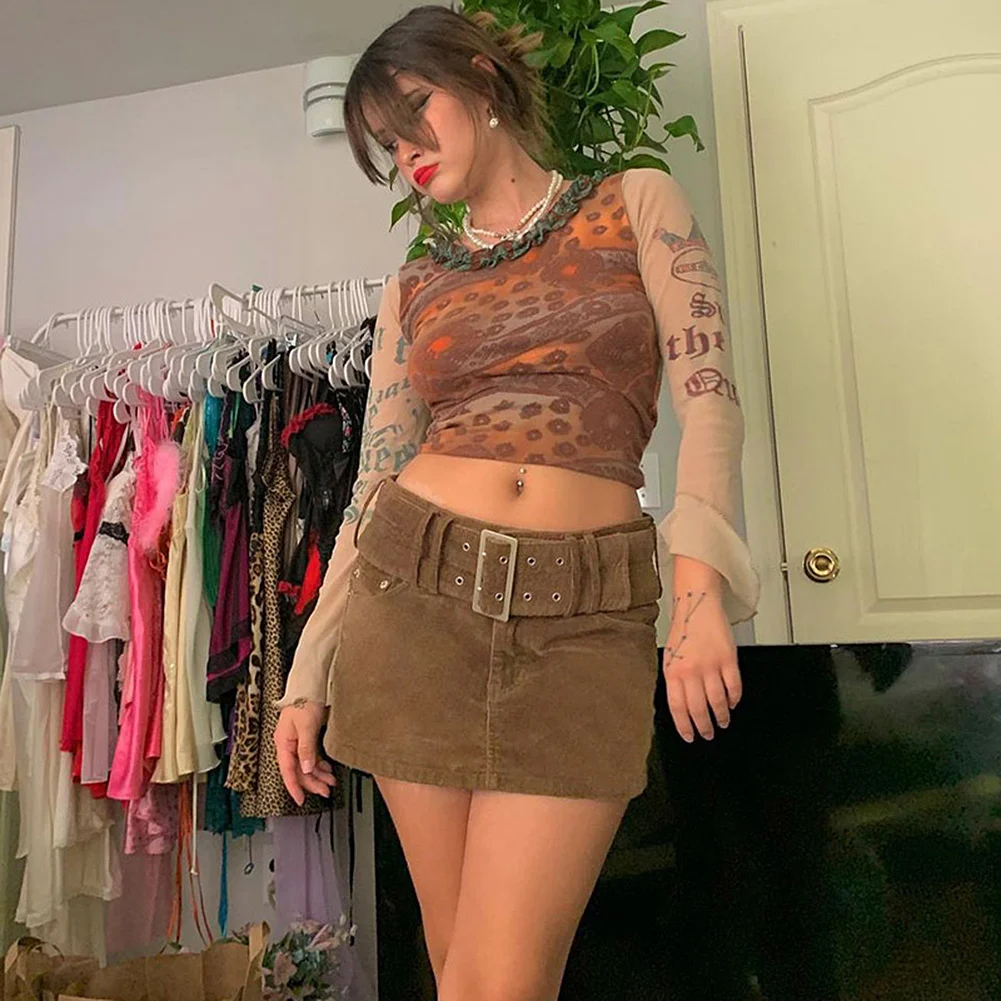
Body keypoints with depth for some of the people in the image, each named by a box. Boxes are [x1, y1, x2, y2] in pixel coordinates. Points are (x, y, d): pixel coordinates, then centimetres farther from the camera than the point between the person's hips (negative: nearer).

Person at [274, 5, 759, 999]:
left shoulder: (637, 202, 11)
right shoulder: (413, 286, 15)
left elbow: (709, 395, 0)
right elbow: (375, 478, 11)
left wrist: (699, 584, -15)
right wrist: (309, 671, 8)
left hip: (585, 618, -2)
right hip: (412, 596, 3)